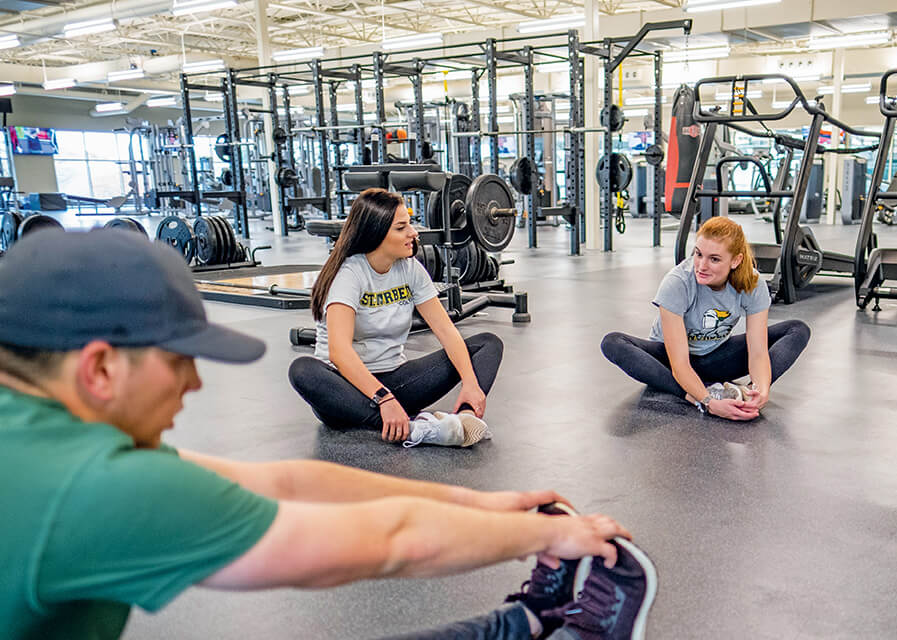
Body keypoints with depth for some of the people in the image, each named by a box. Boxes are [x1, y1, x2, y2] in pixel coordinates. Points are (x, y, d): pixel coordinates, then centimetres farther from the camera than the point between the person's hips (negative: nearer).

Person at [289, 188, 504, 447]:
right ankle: (413, 430, -50)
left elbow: (446, 330, -4)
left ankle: (465, 416, -37)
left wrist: (470, 382, -20)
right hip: (349, 383, -5)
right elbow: (339, 350, -30)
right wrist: (384, 400, -41)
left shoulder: (411, 269, 1)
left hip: (395, 378, 5)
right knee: (303, 370, -39)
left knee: (488, 343, -6)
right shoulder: (349, 273, -16)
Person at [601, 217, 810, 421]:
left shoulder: (753, 285, -20)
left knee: (798, 330, -14)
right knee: (612, 343, -34)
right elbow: (679, 364, -34)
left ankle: (747, 392, -36)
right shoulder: (676, 284, -31)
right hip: (671, 354, -3)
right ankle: (696, 398, -42)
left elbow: (758, 351, -23)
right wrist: (708, 403, -50)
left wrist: (762, 390, -44)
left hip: (716, 356, 3)